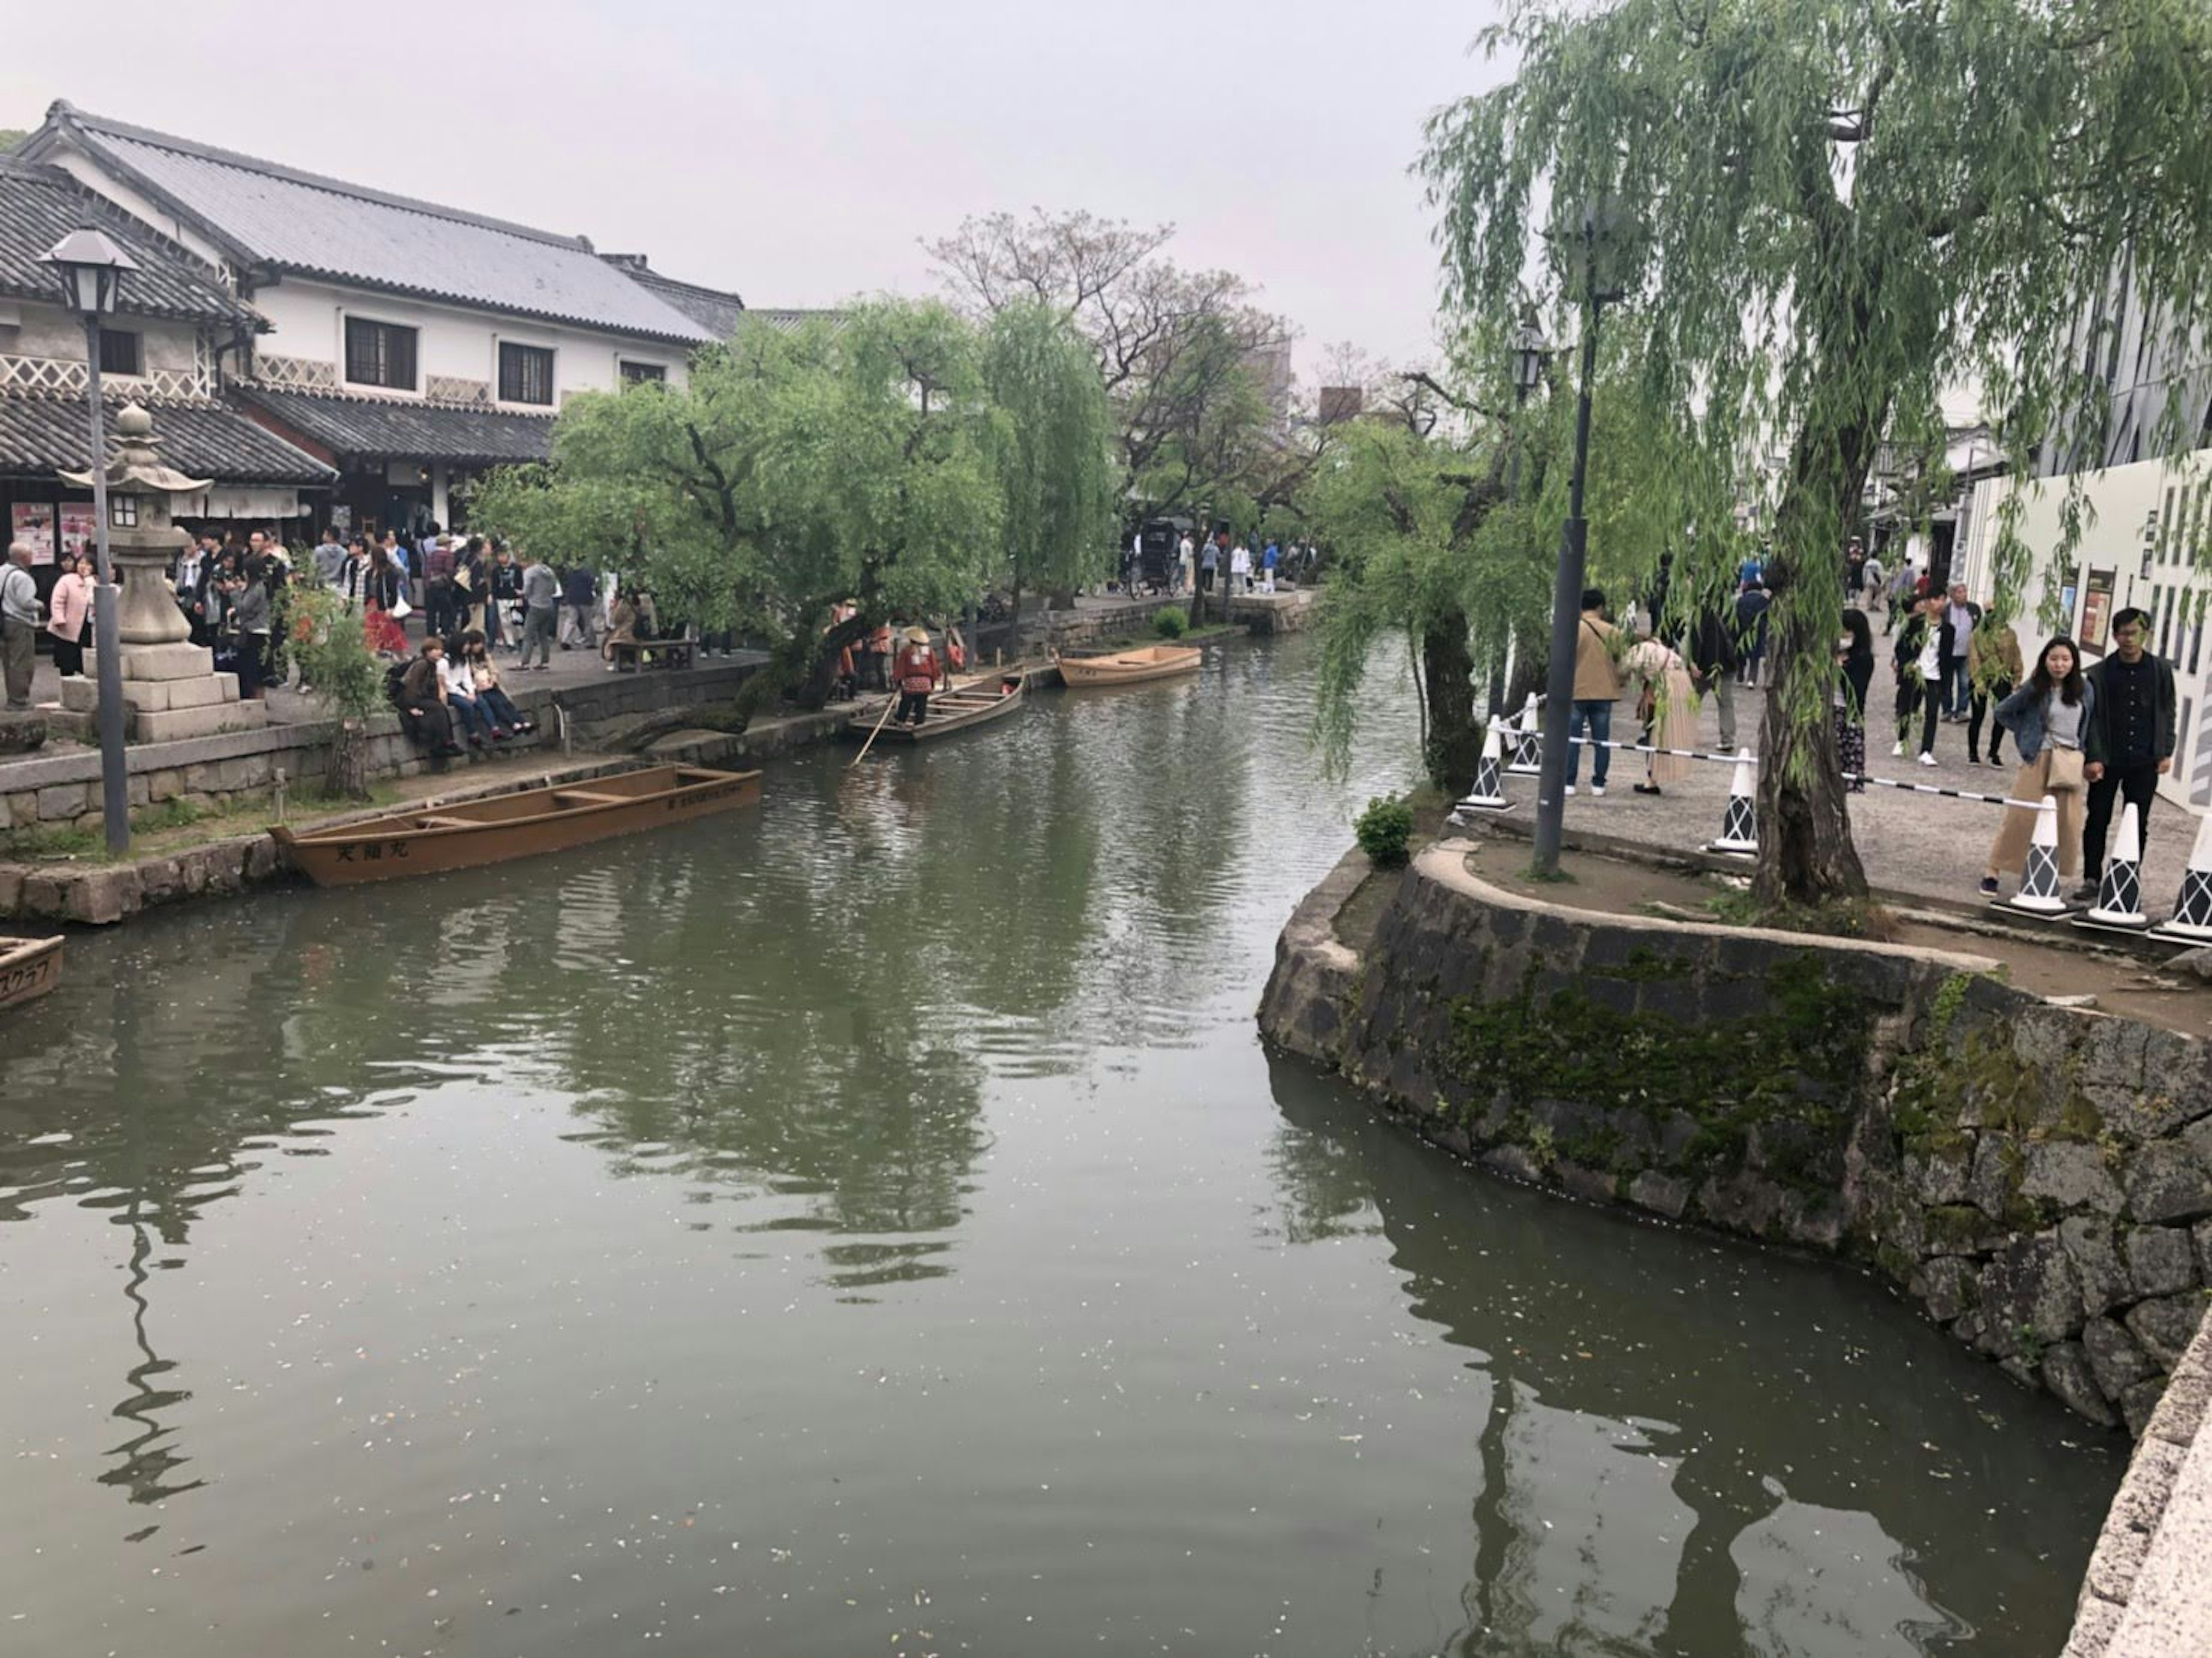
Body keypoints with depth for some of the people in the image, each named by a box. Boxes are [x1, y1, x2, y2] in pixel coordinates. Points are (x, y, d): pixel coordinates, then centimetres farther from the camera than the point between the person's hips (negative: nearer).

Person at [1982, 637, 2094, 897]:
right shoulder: (2035, 689, -5)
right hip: (2038, 760, -3)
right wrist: (2028, 735, 2)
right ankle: (1993, 873, 5)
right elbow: (2003, 712, 5)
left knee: (2066, 823, 1)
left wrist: (2089, 759, 8)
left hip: (2071, 763, 3)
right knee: (2020, 817, -3)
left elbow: (2091, 725, 12)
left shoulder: (2085, 690, 2)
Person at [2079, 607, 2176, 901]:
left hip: (2145, 761, 1)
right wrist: (2092, 757, -10)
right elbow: (2093, 717, -3)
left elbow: (2168, 713, 9)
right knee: (2098, 820, 4)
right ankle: (2092, 879, 12)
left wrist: (2166, 753, 3)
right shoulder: (2100, 673, -2)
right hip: (2108, 760, -1)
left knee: (2138, 824, 5)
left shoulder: (2161, 670, 3)